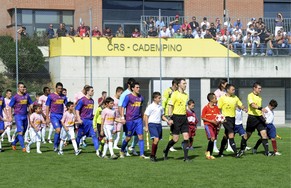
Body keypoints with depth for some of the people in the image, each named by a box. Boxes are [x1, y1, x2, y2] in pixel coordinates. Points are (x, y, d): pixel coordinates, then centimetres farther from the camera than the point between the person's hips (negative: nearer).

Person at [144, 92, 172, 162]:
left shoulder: (160, 107, 13)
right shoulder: (150, 107, -6)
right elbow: (145, 116, -5)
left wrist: (168, 121, 9)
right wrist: (146, 127, -7)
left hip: (159, 124, 7)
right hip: (152, 124, -7)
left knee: (157, 141, 7)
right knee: (156, 139, -19)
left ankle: (154, 155, 18)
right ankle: (152, 155, -8)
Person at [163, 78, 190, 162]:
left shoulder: (186, 95, 13)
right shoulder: (175, 94, -7)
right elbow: (170, 106, -9)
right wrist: (170, 117, -16)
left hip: (184, 117, 6)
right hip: (176, 116, -6)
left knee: (186, 137, -4)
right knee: (175, 139, -3)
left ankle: (186, 157, -1)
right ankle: (166, 151, 22)